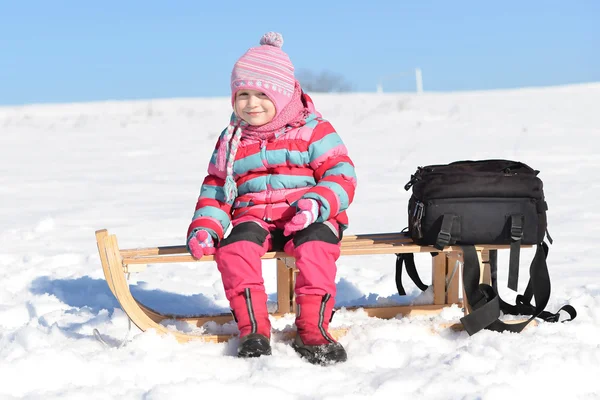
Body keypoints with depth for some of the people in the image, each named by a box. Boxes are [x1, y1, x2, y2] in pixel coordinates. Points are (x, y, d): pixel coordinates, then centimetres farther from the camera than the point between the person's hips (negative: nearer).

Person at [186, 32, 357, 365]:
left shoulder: (313, 131, 6)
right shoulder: (231, 141, 18)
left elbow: (341, 175, -1)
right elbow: (215, 189, 20)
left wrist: (317, 203, -21)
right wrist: (204, 227, 2)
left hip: (307, 218, -3)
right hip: (253, 216, 3)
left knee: (315, 245, -36)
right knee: (236, 247, -31)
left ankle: (312, 330, -28)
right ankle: (252, 329, -24)